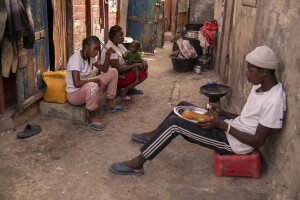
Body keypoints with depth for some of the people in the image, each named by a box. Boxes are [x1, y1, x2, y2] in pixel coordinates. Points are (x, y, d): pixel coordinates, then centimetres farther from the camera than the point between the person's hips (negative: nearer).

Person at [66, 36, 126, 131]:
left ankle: (109, 104, 14)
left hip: (86, 89, 9)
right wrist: (96, 79, -26)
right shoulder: (76, 58, -25)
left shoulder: (90, 56, 2)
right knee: (92, 86, -44)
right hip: (74, 93, -9)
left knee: (113, 72, 7)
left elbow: (104, 69, 6)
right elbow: (77, 83, -33)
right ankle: (92, 118, -21)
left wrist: (108, 55, -8)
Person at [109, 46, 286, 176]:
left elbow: (257, 141, -24)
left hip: (233, 143, -10)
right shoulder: (260, 86, 5)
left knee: (173, 122, -18)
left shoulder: (274, 101, -24)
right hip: (229, 128, 10)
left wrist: (223, 125, -25)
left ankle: (137, 164, -7)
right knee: (184, 106, 15)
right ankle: (153, 135, 34)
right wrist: (223, 113, 0)